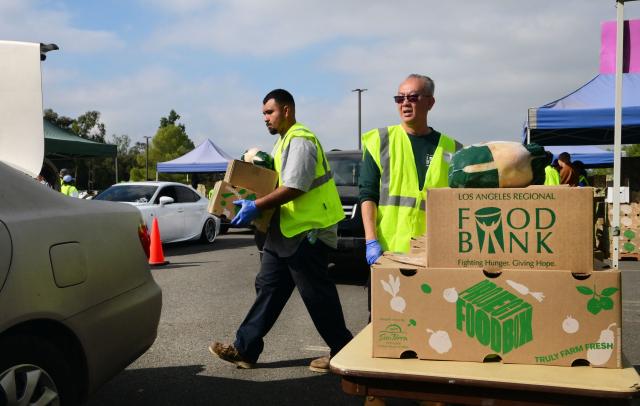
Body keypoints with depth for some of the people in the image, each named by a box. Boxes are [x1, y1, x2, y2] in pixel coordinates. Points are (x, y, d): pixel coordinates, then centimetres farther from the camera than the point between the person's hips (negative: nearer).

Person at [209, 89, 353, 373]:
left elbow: (294, 187, -23)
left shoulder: (300, 140, -15)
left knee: (317, 295, -1)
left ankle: (343, 352, 13)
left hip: (308, 230, -10)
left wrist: (256, 206, -21)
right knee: (268, 288, 10)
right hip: (285, 230, 11)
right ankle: (245, 349, 16)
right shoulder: (283, 141, 19)